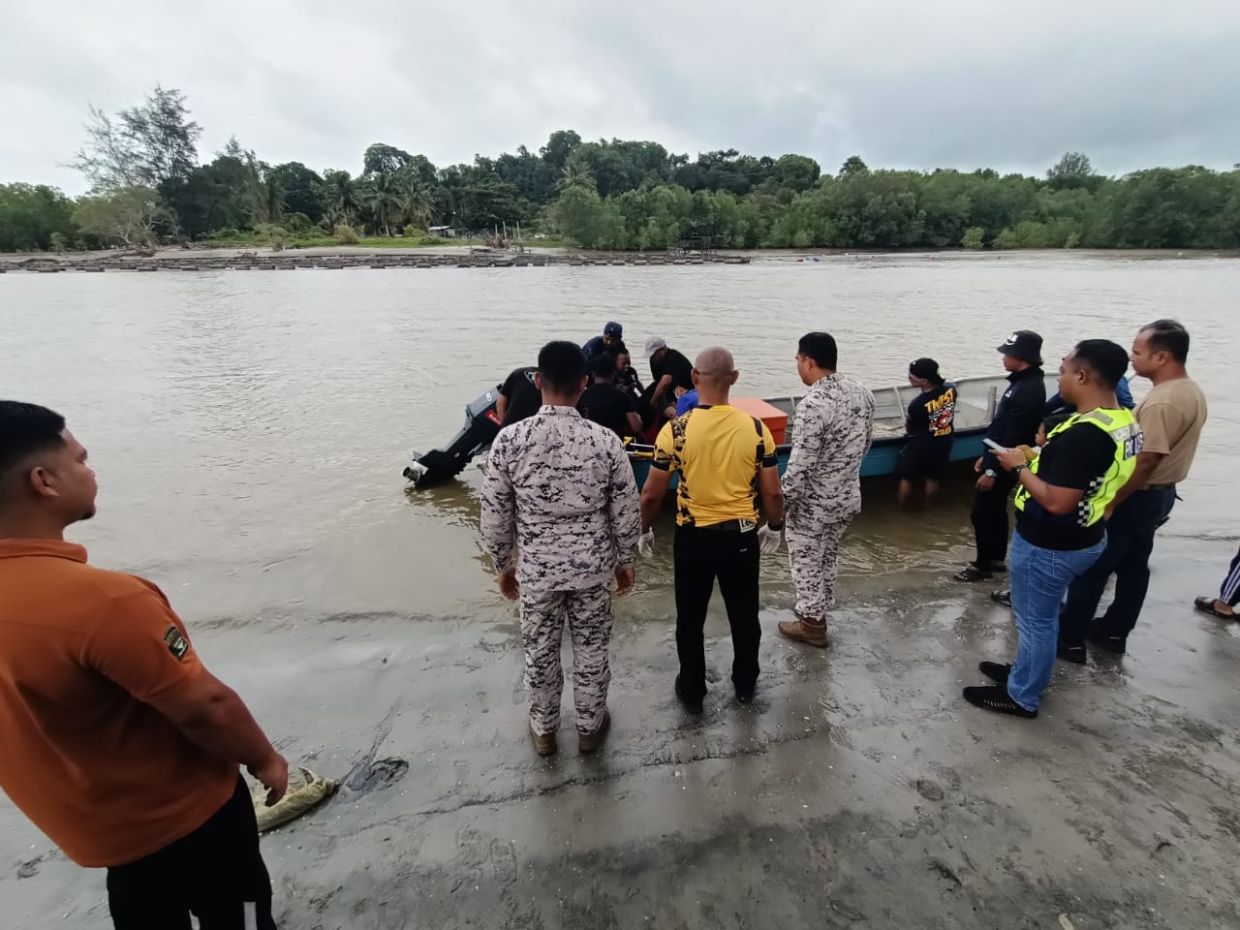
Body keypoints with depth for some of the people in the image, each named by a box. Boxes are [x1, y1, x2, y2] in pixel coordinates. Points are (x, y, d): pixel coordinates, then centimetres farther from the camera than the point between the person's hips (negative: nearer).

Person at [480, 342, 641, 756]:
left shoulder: (509, 439, -16)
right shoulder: (606, 441, -16)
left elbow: (494, 514, -8)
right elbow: (626, 512, -7)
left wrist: (503, 565, 8)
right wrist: (626, 560, 9)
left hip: (537, 568, 0)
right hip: (592, 566, 0)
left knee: (540, 651, 20)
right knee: (591, 650, 20)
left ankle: (543, 730, 41)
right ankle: (590, 727, 40)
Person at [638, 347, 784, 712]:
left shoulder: (676, 430, -15)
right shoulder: (756, 429, -10)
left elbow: (652, 494, -10)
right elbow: (772, 492, -4)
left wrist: (645, 530, 8)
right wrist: (774, 527, 15)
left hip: (693, 538, -1)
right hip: (741, 537, 2)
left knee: (690, 619, 18)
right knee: (744, 615, 21)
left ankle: (692, 691, 33)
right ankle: (745, 684, 40)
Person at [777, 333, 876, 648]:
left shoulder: (813, 405, -28)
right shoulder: (861, 391, -2)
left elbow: (800, 465, -26)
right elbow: (867, 440, 11)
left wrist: (781, 502, -14)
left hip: (814, 504, -8)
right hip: (849, 496, 8)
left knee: (806, 562, 12)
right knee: (828, 556, 24)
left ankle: (812, 624, 27)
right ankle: (819, 611, 42)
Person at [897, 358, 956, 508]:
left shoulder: (917, 404, -30)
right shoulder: (950, 389, -13)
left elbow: (910, 429, -9)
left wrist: (906, 422, 9)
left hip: (920, 447, -5)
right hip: (943, 444, 5)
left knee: (907, 478, 16)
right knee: (933, 478, 22)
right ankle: (927, 506, 38)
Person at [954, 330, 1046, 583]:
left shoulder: (1029, 390, -24)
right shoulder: (1023, 382, 8)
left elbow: (1013, 437, -25)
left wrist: (992, 470, -22)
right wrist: (986, 457, 20)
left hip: (1003, 465, -10)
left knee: (982, 513, 0)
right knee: (994, 511, 19)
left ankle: (983, 566, 13)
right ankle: (996, 559, 33)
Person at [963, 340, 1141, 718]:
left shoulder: (1084, 434, -30)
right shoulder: (1125, 422, 2)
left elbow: (1057, 502, -30)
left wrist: (1020, 467, -17)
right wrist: (1043, 456, 7)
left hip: (1048, 545, -9)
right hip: (1082, 537, 9)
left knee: (1035, 620, 9)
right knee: (1041, 616, 25)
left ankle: (1022, 696, 27)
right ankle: (1025, 672, 43)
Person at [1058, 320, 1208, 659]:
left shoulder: (1162, 402, -26)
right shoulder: (1192, 393, 7)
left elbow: (1146, 462, -27)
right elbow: (1165, 451, 13)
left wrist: (1109, 503, -23)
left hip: (1136, 497, -10)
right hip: (1161, 494, 10)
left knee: (1091, 567, 0)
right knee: (1134, 565, 19)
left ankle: (1070, 638, 9)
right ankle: (1114, 631, 32)